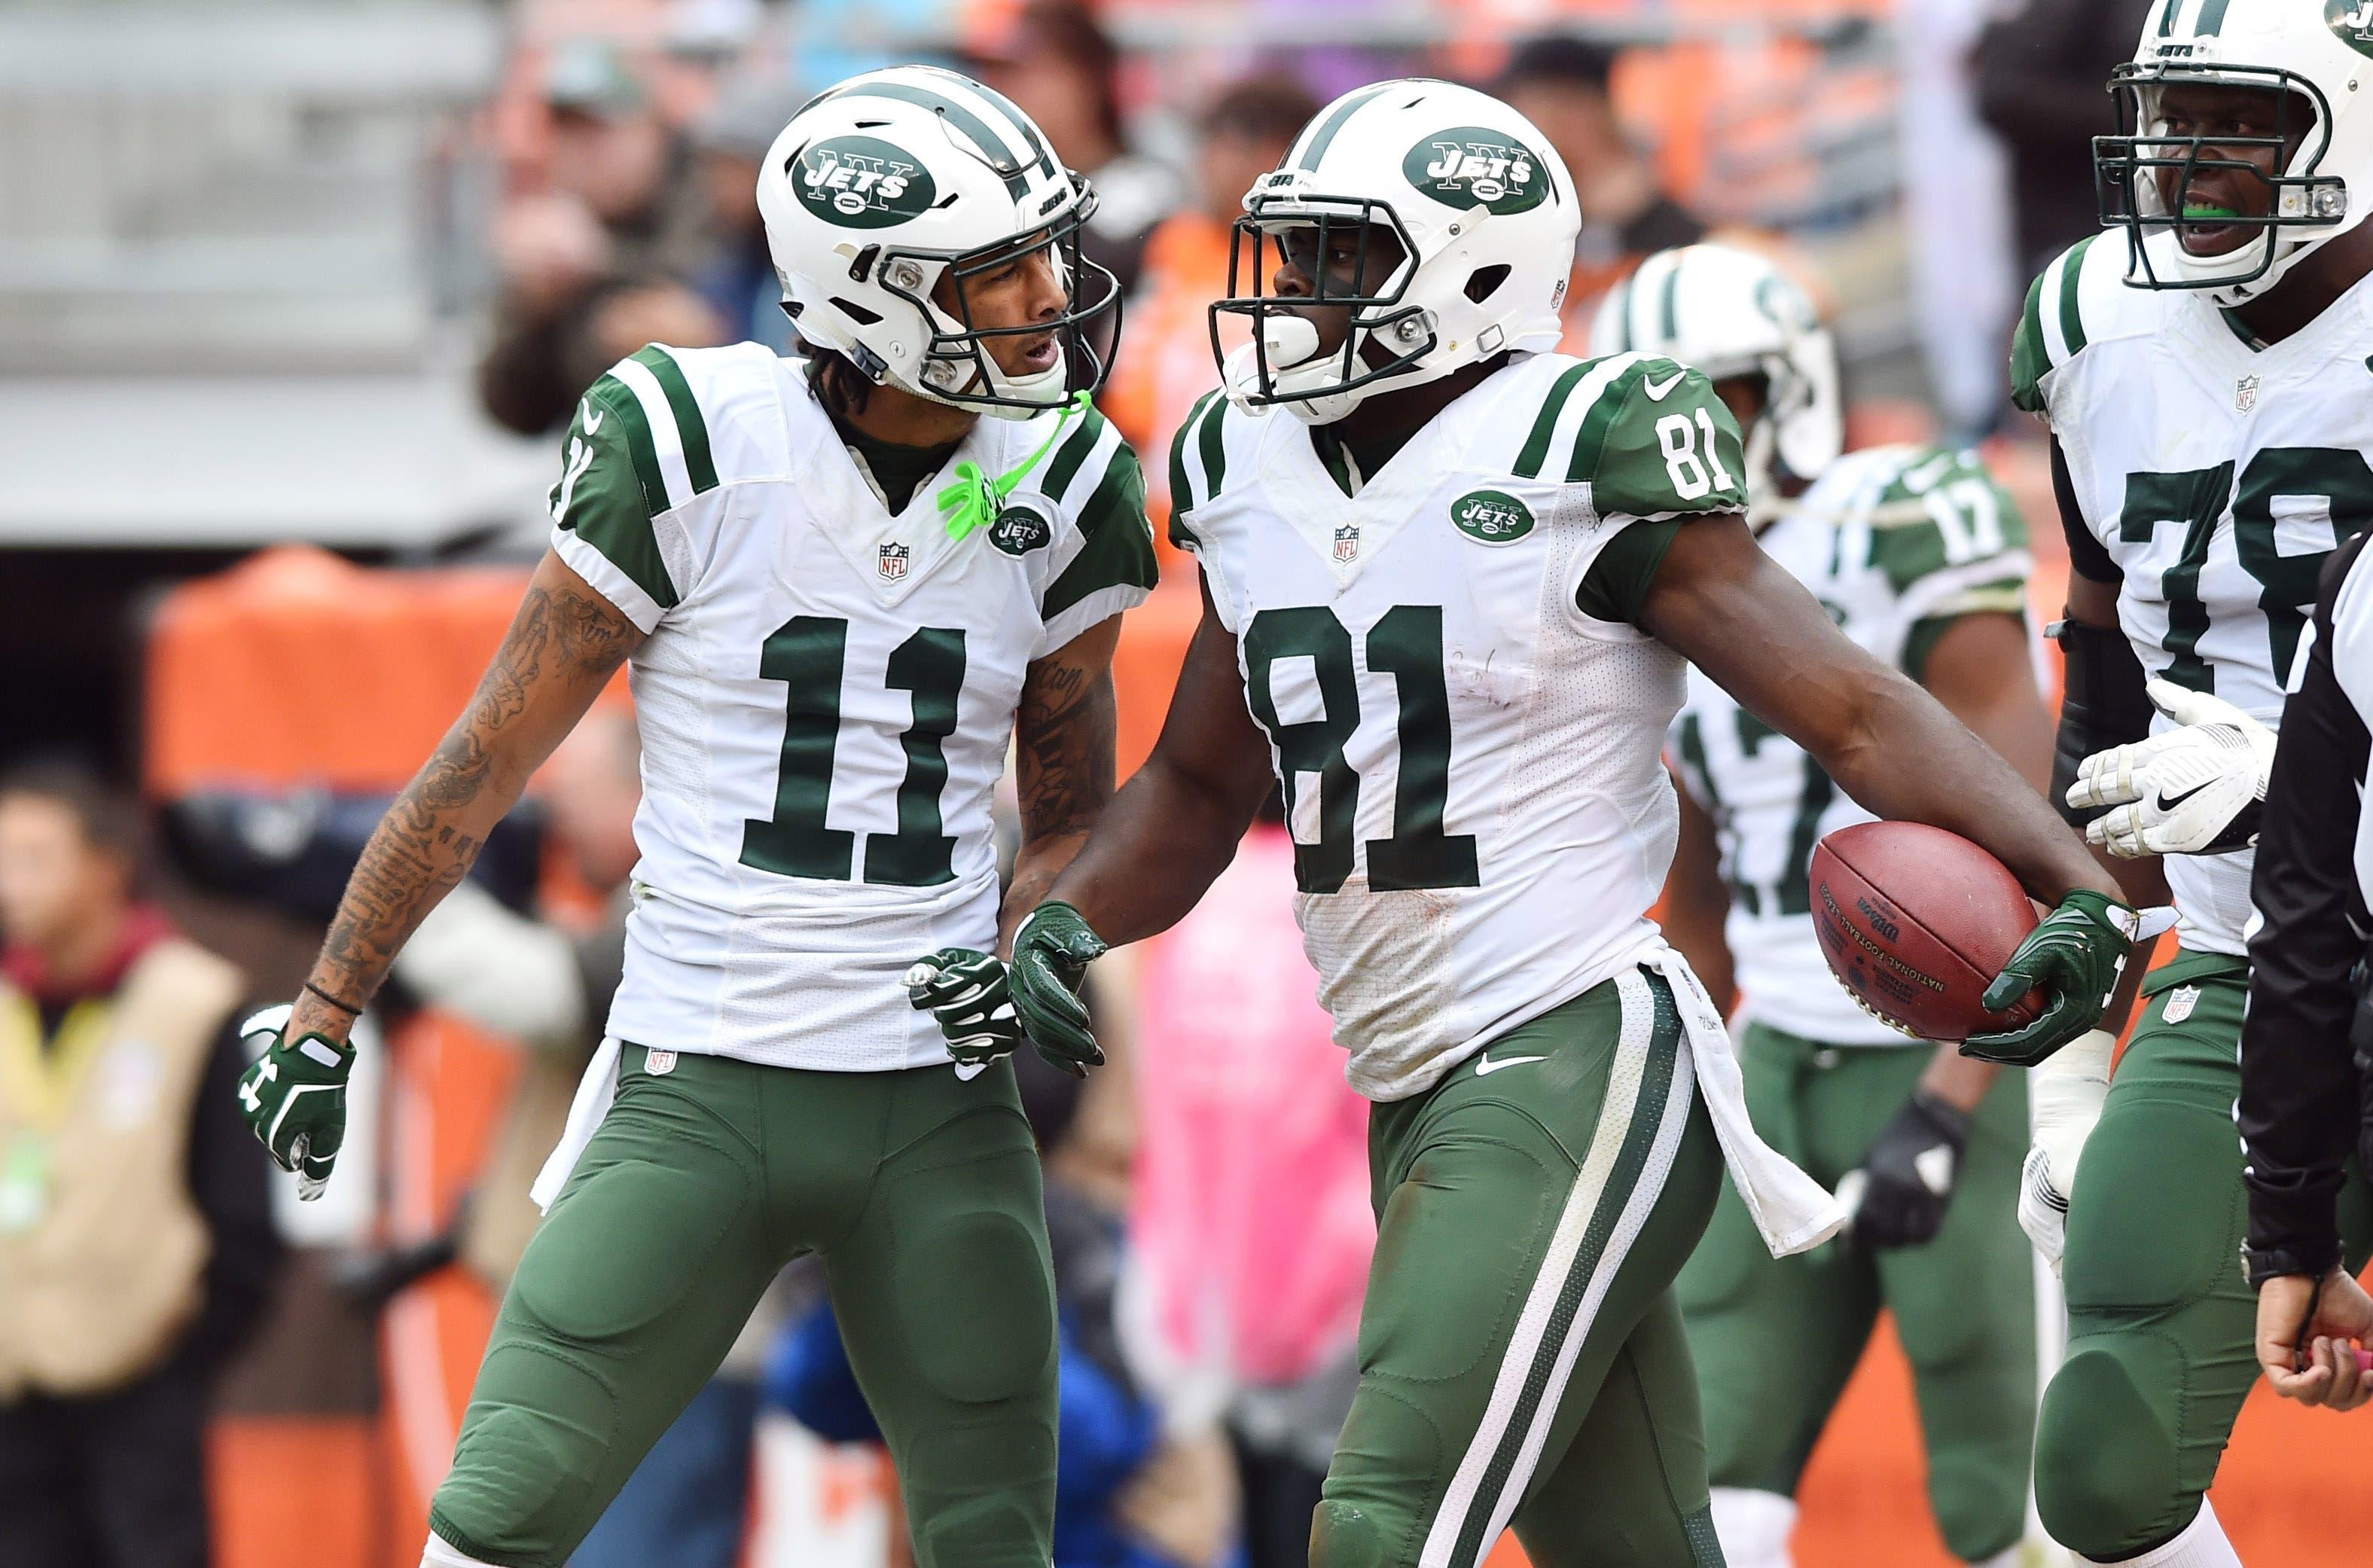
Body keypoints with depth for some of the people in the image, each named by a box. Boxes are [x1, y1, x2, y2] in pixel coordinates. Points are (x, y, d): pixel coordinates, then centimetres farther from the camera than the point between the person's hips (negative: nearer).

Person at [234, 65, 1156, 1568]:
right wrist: (323, 1018, 4)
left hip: (939, 1106, 3)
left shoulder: (1061, 496, 2)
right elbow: (487, 762, -1)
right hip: (699, 1090, -3)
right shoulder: (696, 453, -10)